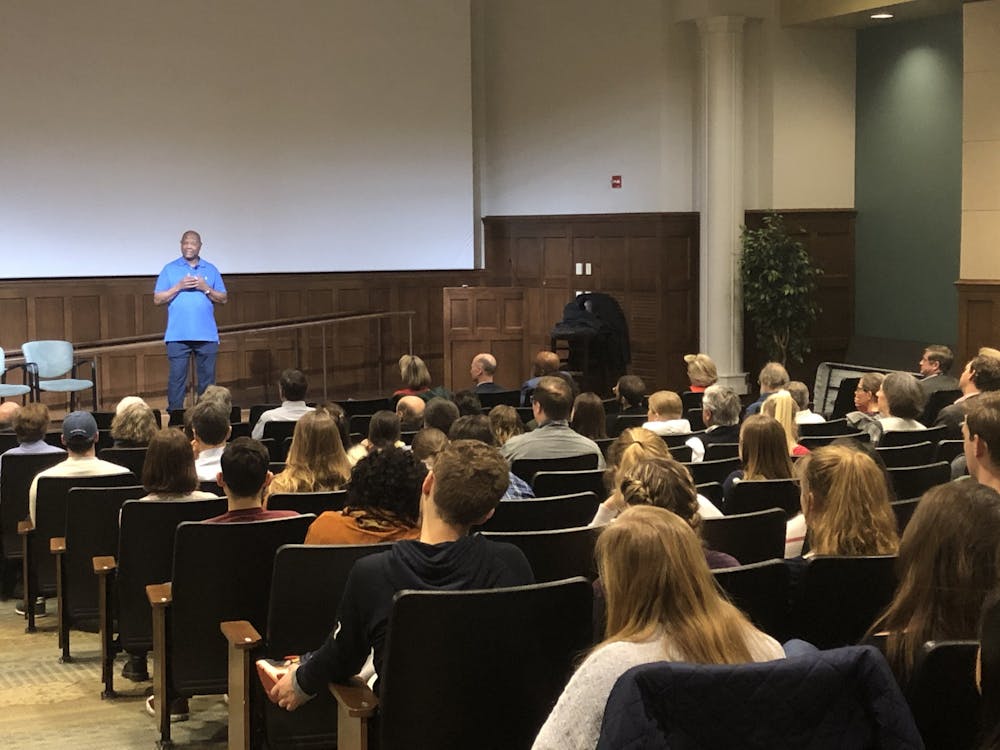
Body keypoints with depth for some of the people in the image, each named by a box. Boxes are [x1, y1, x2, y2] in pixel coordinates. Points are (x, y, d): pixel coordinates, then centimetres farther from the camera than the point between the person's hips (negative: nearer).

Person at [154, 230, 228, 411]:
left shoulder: (211, 270, 11)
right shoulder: (170, 269, 7)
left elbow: (223, 299, 9)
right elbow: (157, 299, 2)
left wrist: (206, 289, -8)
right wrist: (179, 287, -10)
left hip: (206, 335, 2)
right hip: (178, 335, -2)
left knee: (207, 378, 4)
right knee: (177, 377, -4)